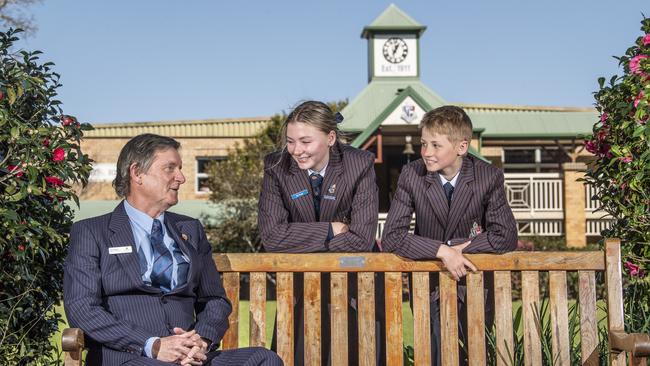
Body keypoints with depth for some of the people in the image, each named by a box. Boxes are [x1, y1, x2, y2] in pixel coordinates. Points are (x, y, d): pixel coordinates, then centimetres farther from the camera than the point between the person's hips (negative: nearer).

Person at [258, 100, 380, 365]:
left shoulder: (360, 164, -13)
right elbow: (271, 236, -18)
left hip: (354, 280, -1)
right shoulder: (276, 167, -10)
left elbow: (361, 240, -18)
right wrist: (331, 229, -19)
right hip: (300, 283, 1)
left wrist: (300, 242, -16)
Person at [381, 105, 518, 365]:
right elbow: (391, 236, -17)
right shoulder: (411, 175, -12)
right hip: (429, 284, 0)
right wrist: (442, 251, -27)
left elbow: (506, 237, -14)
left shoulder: (489, 177, -11)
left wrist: (454, 246, -18)